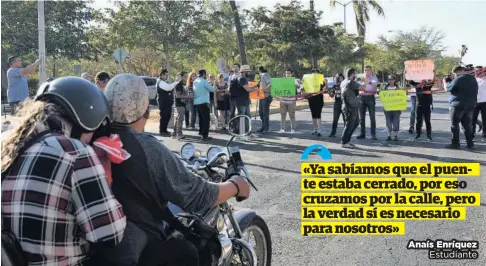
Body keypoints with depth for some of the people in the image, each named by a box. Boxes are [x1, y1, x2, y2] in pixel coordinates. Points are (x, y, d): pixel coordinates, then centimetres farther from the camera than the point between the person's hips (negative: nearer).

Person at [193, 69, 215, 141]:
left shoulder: (195, 82, 11)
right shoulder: (204, 81, -12)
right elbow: (212, 89, -9)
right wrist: (212, 86, 10)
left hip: (196, 103, 8)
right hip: (203, 102, -8)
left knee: (201, 118, 19)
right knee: (206, 119, -4)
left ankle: (201, 132, 26)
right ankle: (205, 135, -8)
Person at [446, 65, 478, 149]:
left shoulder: (458, 79, -15)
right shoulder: (473, 78, 11)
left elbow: (448, 89, -6)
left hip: (458, 105, -7)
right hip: (470, 105, 7)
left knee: (454, 124, 2)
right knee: (467, 124, 13)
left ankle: (455, 143, 2)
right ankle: (470, 143, 13)